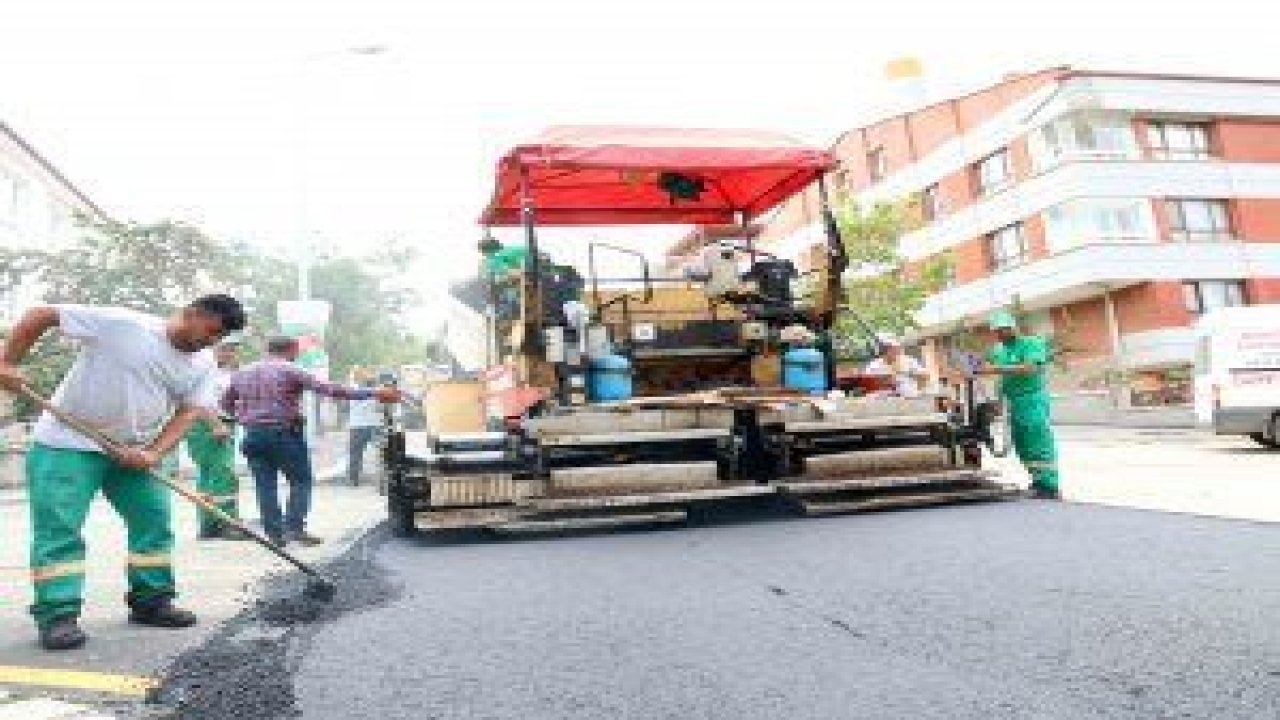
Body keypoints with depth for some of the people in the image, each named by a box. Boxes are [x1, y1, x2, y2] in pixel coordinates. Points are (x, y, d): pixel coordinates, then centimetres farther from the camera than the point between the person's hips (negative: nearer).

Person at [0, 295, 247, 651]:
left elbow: (188, 412, -5)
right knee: (59, 527, -9)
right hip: (67, 444, -5)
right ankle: (57, 615, -2)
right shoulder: (121, 324, -19)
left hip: (132, 452, 6)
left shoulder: (202, 365, -3)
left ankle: (151, 601, 14)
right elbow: (42, 314, -14)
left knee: (154, 518, 3)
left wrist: (154, 453, -19)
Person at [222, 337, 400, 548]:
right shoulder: (290, 370, -6)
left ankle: (274, 533, 7)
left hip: (253, 434, 6)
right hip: (283, 433, -6)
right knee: (301, 480, 4)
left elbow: (226, 403, 25)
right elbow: (328, 389, -15)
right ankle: (295, 527, -5)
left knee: (265, 485, 8)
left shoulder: (243, 373, 15)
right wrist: (373, 393, -18)